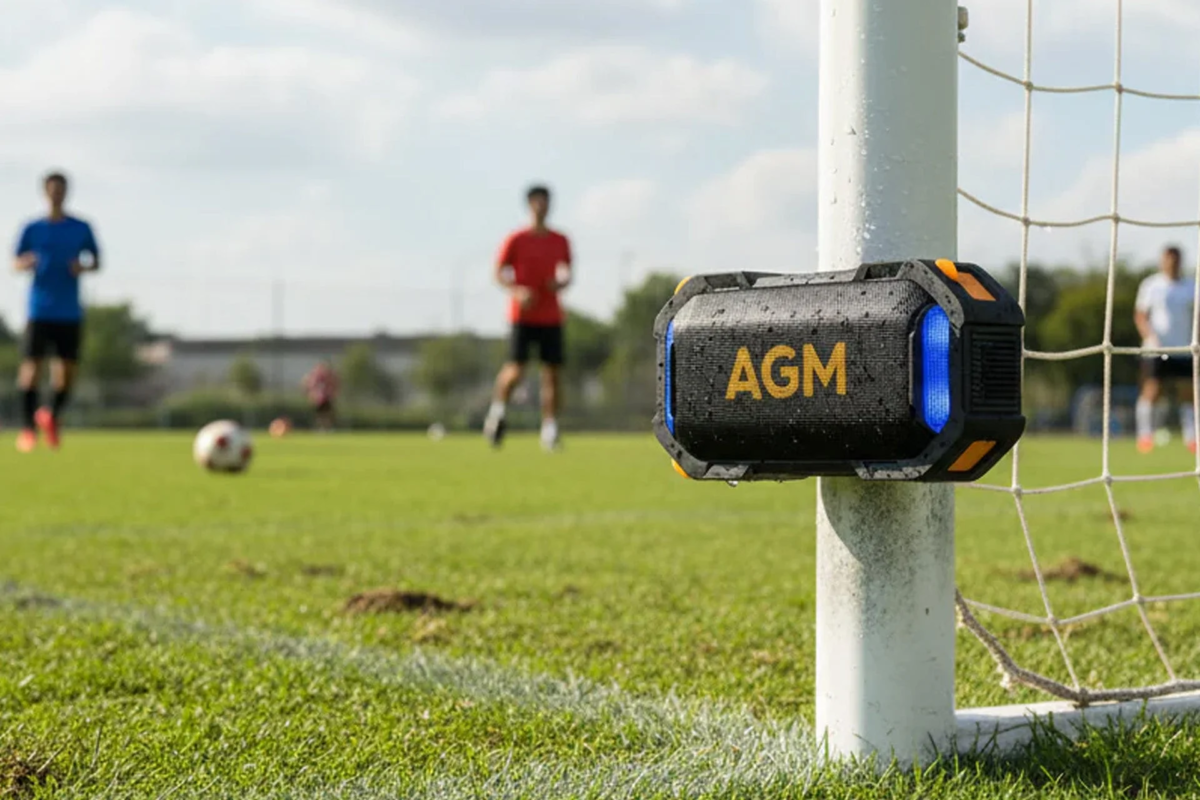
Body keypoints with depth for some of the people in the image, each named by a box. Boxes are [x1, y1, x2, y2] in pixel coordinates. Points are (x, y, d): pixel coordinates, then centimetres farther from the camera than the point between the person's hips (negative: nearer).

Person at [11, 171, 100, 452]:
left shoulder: (81, 229, 6)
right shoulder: (32, 229, 5)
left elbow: (96, 262, 12)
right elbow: (16, 263, 8)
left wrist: (83, 267, -10)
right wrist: (25, 264, -16)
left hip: (70, 312, 1)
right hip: (40, 310, -1)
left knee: (68, 368, 0)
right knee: (32, 365, -9)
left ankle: (52, 414, 26)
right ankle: (28, 427, 0)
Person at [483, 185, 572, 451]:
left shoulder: (561, 241, 9)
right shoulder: (515, 240, -2)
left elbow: (567, 273, 18)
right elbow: (500, 273, 0)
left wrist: (561, 284, -6)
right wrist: (517, 291, -17)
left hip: (551, 317, 3)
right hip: (523, 316, -3)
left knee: (552, 373, -3)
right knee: (516, 370, -11)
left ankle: (550, 430, 1)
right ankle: (498, 410, 16)